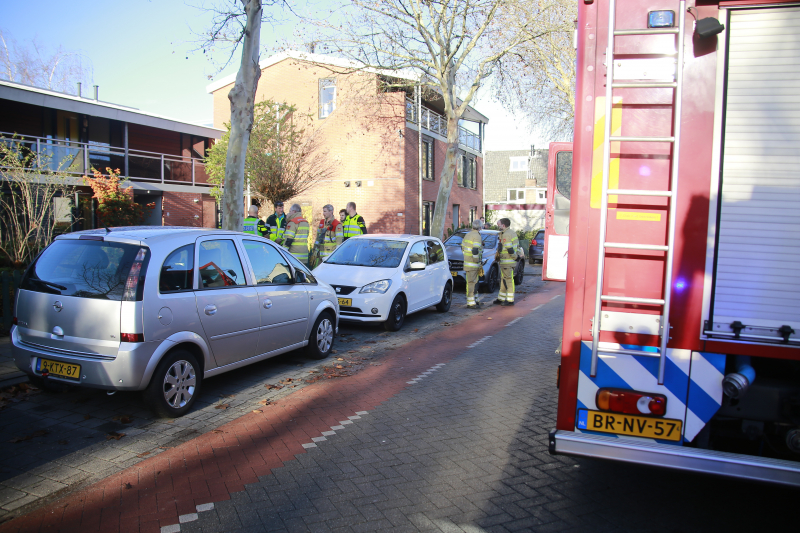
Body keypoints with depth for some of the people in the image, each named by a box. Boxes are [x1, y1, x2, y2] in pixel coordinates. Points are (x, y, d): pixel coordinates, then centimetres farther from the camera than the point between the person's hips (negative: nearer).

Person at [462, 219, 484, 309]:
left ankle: (473, 300, 27)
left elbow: (462, 247, 21)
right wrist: (476, 260, -13)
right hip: (473, 264, -9)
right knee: (471, 282, -7)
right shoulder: (477, 236, -15)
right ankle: (470, 303, -6)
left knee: (474, 282, 18)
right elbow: (475, 250, -25)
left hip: (467, 261, 9)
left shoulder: (467, 235, 14)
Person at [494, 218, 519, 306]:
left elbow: (510, 249, -23)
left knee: (508, 280, -5)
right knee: (503, 280, 16)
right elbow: (517, 245, 19)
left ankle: (510, 300, 1)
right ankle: (501, 298, 23)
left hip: (507, 262, -11)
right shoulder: (512, 232, 15)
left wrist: (513, 256, -12)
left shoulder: (506, 235, -18)